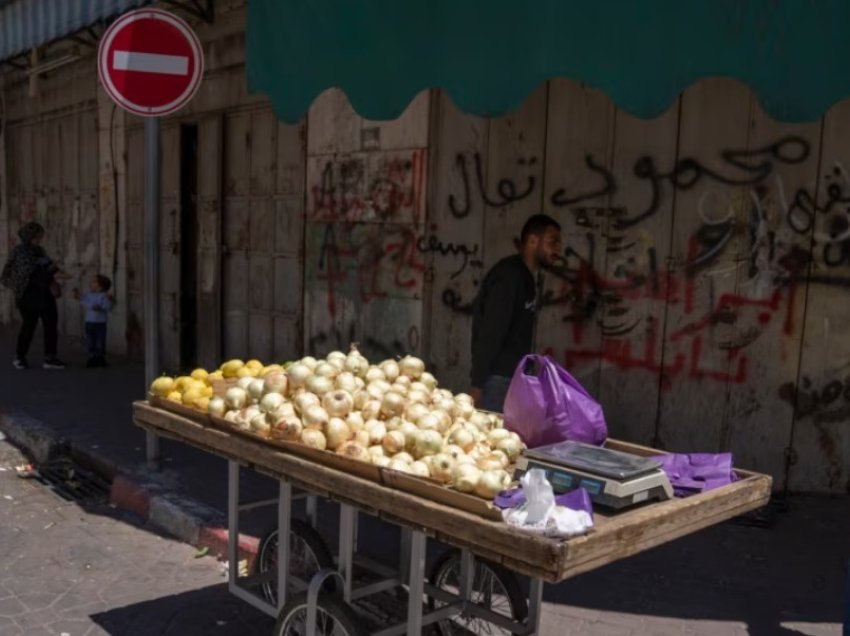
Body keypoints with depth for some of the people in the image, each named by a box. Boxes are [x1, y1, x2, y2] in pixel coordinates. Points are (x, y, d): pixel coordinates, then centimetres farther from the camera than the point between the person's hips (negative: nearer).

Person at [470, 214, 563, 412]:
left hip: (514, 375, 9)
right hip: (496, 376, -9)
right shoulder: (509, 275, -16)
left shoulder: (532, 278, 12)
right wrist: (477, 384, -22)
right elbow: (491, 331, -20)